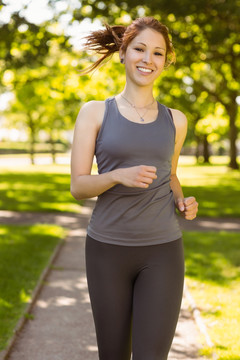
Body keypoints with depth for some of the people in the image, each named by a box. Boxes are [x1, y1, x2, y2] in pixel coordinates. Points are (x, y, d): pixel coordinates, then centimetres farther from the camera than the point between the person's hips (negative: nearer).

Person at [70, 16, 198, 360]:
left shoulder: (175, 120, 7)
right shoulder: (94, 112, 0)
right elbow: (78, 186, -4)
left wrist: (183, 202, -1)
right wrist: (119, 176, -24)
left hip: (162, 252, 1)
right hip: (108, 250, -1)